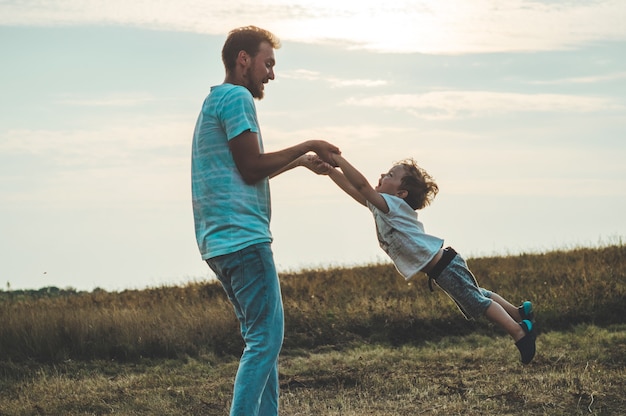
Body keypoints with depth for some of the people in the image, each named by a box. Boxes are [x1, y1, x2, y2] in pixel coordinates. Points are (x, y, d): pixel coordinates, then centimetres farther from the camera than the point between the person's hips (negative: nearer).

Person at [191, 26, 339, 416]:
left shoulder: (215, 100, 24)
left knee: (263, 338, 14)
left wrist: (301, 161, 32)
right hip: (244, 237, -11)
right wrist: (305, 147, -3)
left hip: (221, 242, 11)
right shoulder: (236, 97, -8)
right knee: (266, 338, -12)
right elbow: (252, 168, -14)